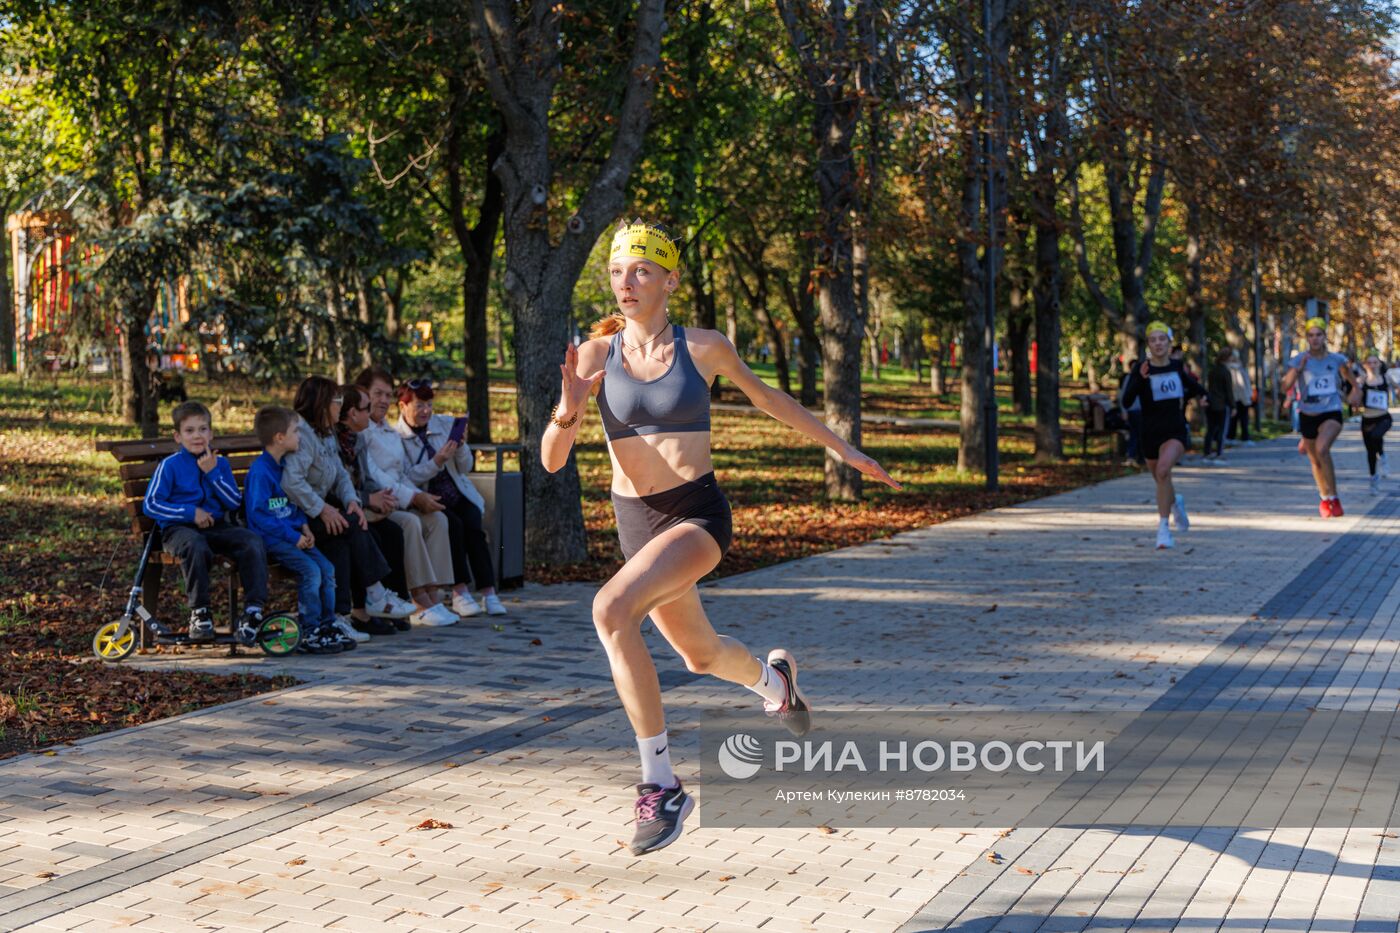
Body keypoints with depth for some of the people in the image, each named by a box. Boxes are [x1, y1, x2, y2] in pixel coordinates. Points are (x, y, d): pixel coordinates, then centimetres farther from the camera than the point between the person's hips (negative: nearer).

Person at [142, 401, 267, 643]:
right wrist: (190, 512, -11)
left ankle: (253, 609, -23)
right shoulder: (169, 466, 2)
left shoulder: (220, 463, 13)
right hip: (178, 529, -4)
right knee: (195, 547, -40)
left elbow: (235, 502, 3)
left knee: (253, 542, -25)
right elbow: (150, 505, -3)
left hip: (216, 527, 4)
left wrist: (213, 473, -8)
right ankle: (199, 612, -27)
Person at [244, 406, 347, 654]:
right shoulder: (260, 471, -15)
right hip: (270, 538, -9)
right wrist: (293, 536, -20)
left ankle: (327, 626, 5)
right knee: (310, 570, -23)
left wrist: (304, 526, 6)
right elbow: (258, 514, -19)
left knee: (327, 568, -4)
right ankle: (308, 635, -15)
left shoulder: (284, 465, 14)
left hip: (292, 534, 9)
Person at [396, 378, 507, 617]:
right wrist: (437, 461, -25)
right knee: (453, 525, -31)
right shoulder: (395, 437, -3)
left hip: (460, 495, 3)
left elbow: (466, 467, 9)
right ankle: (459, 593, -28)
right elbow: (407, 478, -15)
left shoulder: (445, 424, 10)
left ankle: (488, 592, -28)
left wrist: (460, 446, -10)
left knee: (473, 526, -25)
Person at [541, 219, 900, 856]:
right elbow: (551, 460, -5)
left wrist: (843, 451, 20)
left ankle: (660, 784, -22)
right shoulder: (594, 355, -3)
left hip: (698, 514, -4)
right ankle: (773, 678, 61)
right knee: (700, 654, 23)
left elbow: (769, 400, 12)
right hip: (635, 521, 4)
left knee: (612, 610, -30)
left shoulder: (704, 348, -6)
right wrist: (568, 409, -26)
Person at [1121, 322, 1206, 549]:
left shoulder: (1178, 366, 2)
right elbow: (1127, 401, -19)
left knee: (1163, 469, -28)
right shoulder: (1142, 369, -7)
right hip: (1151, 433, 1)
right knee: (1161, 480, 16)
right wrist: (1140, 379, -32)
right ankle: (1176, 503, 53)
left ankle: (1163, 528, -23)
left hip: (1176, 431, -1)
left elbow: (1198, 392, 21)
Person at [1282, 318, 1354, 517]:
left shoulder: (1336, 360, 0)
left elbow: (1351, 382, 19)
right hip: (1308, 416, 2)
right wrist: (1299, 368, -27)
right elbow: (1286, 386, -17)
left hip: (1331, 413, -2)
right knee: (1315, 461, 14)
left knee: (1322, 448, -30)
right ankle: (1324, 499, 41)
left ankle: (1333, 498, -20)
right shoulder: (1299, 360, -4)